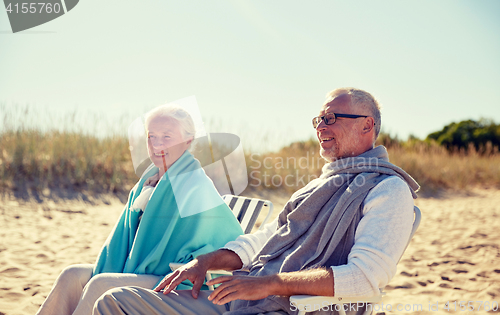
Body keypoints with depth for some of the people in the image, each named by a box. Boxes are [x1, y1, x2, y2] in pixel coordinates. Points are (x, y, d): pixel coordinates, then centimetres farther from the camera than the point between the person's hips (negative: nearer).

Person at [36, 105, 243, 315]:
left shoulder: (196, 187, -12)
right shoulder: (147, 183, 13)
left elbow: (231, 238, -15)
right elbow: (125, 236, 17)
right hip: (137, 272, 8)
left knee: (100, 285, -25)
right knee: (72, 276, -8)